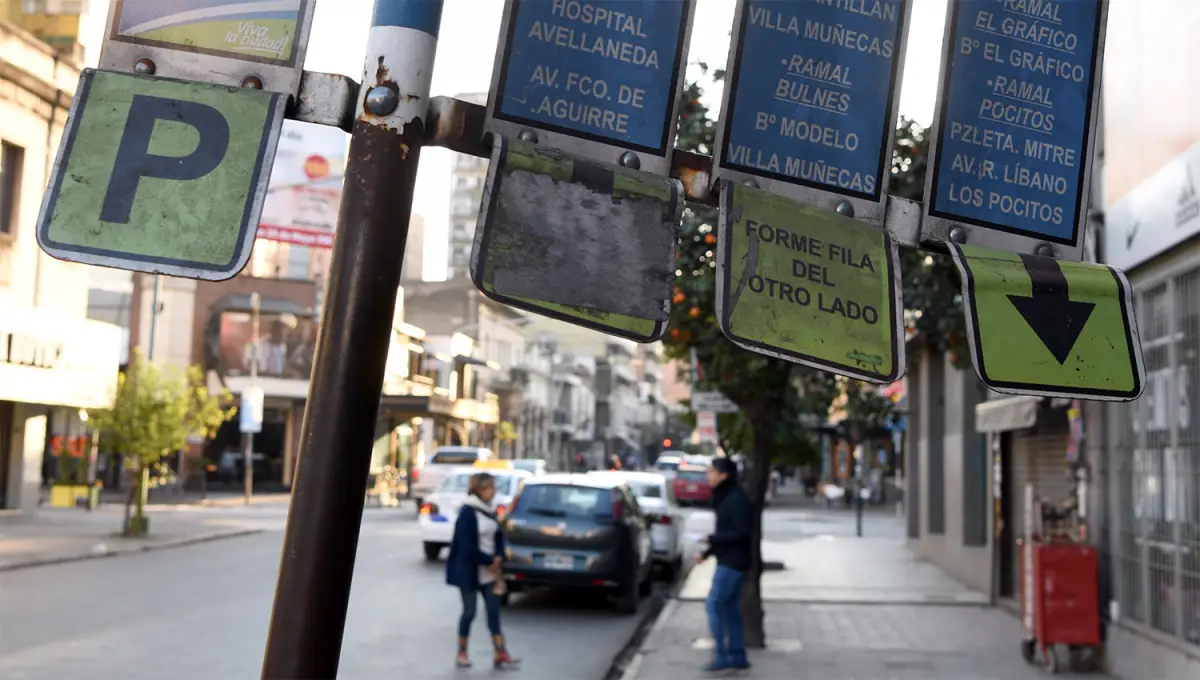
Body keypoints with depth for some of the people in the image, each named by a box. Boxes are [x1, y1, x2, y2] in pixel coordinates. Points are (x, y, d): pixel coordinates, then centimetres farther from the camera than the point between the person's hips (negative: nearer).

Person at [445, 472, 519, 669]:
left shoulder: (490, 511, 8)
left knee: (493, 611, 5)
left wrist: (498, 558, -6)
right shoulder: (468, 513, -15)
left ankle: (500, 655, 6)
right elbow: (467, 545, -20)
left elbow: (498, 537, 12)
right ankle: (462, 653, 17)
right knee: (469, 611, 2)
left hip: (489, 571, 7)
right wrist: (490, 561, -15)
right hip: (470, 571, -7)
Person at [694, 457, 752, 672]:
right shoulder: (726, 497, 13)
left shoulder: (737, 499, -17)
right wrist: (707, 553, 12)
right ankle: (738, 657, 15)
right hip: (729, 561, 10)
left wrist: (711, 538, -17)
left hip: (732, 562, -10)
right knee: (730, 609, 11)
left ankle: (721, 656, -4)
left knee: (713, 605, -8)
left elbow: (741, 533, -22)